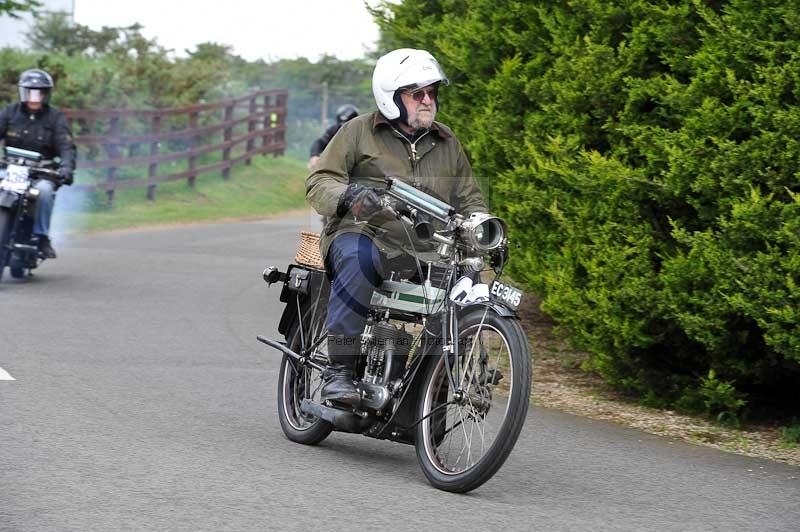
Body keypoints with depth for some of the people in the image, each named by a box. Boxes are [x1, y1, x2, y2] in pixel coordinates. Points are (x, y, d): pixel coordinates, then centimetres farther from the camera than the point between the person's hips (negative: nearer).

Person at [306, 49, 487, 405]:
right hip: (365, 234, -4)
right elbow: (319, 183, 2)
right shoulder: (359, 131, 8)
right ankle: (339, 370, -35)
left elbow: (468, 198, 25)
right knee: (358, 260, -39)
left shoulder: (447, 144, 22)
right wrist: (349, 195, -21)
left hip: (425, 251, 5)